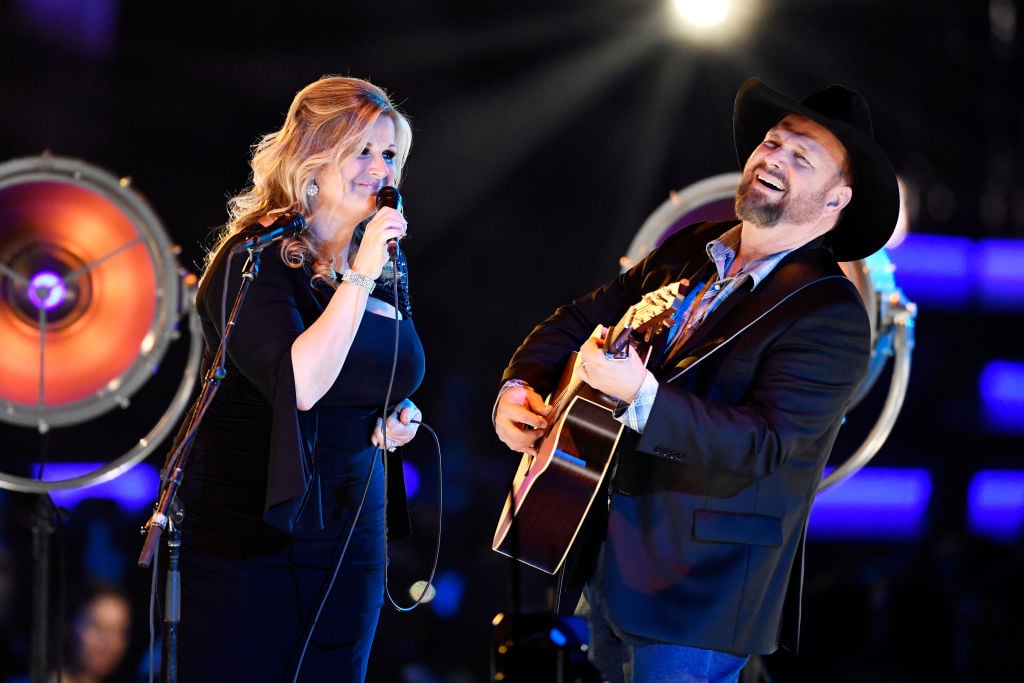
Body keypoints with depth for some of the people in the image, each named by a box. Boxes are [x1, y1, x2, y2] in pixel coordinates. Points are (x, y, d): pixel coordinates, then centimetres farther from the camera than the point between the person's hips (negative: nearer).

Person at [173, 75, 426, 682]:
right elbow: (298, 386, -26)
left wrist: (401, 417, 5)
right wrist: (359, 276, -24)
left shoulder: (388, 268, 11)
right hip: (247, 540, -7)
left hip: (353, 541, 7)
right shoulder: (254, 261, -11)